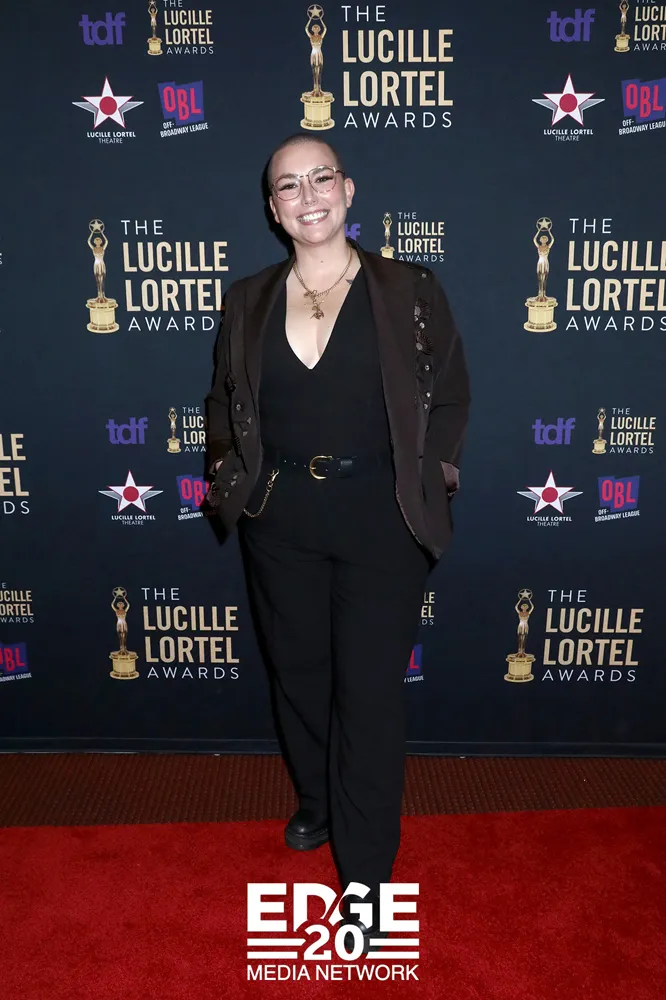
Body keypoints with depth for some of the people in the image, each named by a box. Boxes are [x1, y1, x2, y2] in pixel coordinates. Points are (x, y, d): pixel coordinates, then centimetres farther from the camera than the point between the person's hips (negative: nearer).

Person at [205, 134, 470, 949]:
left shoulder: (409, 290, -1)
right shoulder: (248, 300, 7)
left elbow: (449, 395, 2)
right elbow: (223, 401, 15)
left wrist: (427, 475, -6)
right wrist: (229, 470, 3)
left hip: (379, 519, -3)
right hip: (279, 519, 4)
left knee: (370, 691, 1)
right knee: (298, 673, 17)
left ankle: (366, 870, 18)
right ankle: (317, 802, 44)